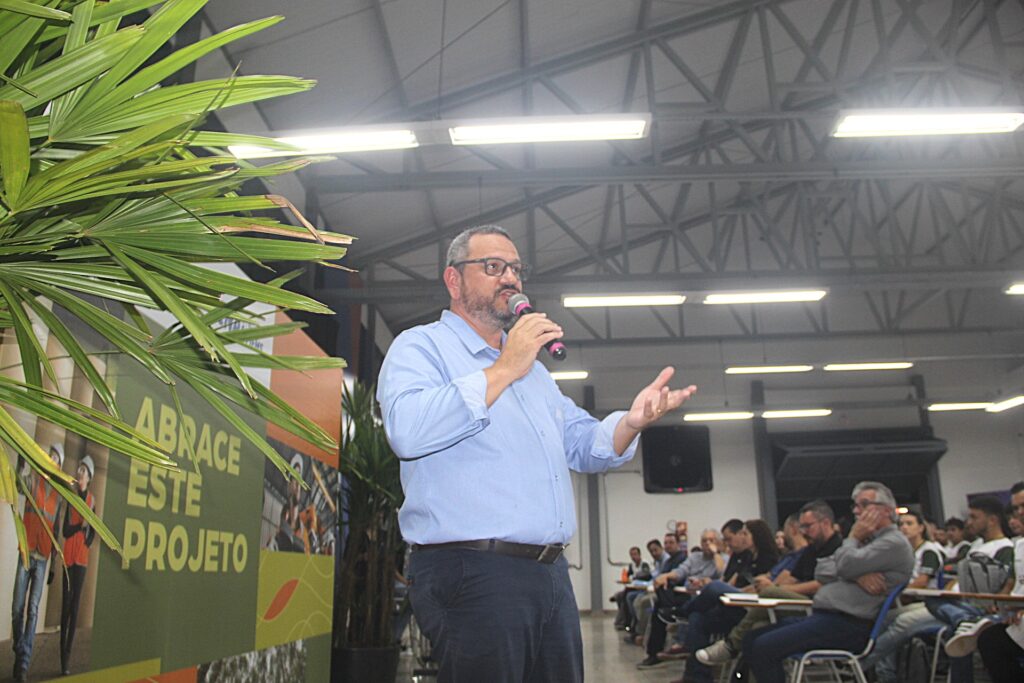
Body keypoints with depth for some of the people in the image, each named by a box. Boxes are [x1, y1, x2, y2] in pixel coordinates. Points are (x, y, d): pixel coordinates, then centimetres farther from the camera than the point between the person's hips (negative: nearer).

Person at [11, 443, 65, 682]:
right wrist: (23, 463, -45)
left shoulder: (59, 494, 7)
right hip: (26, 552, -1)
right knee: (17, 607, 2)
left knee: (32, 609, -4)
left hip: (43, 557, 1)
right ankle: (18, 652, 23)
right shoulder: (33, 478, 1)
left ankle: (23, 662, -2)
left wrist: (54, 565, 12)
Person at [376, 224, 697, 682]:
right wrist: (503, 371, -17)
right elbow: (407, 431, -21)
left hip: (551, 574, 8)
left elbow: (584, 446, 20)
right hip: (471, 571, -7)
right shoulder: (421, 346, -1)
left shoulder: (533, 368, 24)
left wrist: (632, 422, -2)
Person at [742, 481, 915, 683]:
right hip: (825, 616, 10)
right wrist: (856, 575, -8)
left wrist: (853, 537, -1)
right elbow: (821, 571, 12)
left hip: (848, 625, -10)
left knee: (764, 647, -21)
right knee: (752, 640, 1)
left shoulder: (895, 543, -7)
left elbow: (845, 565, -20)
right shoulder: (864, 541, 23)